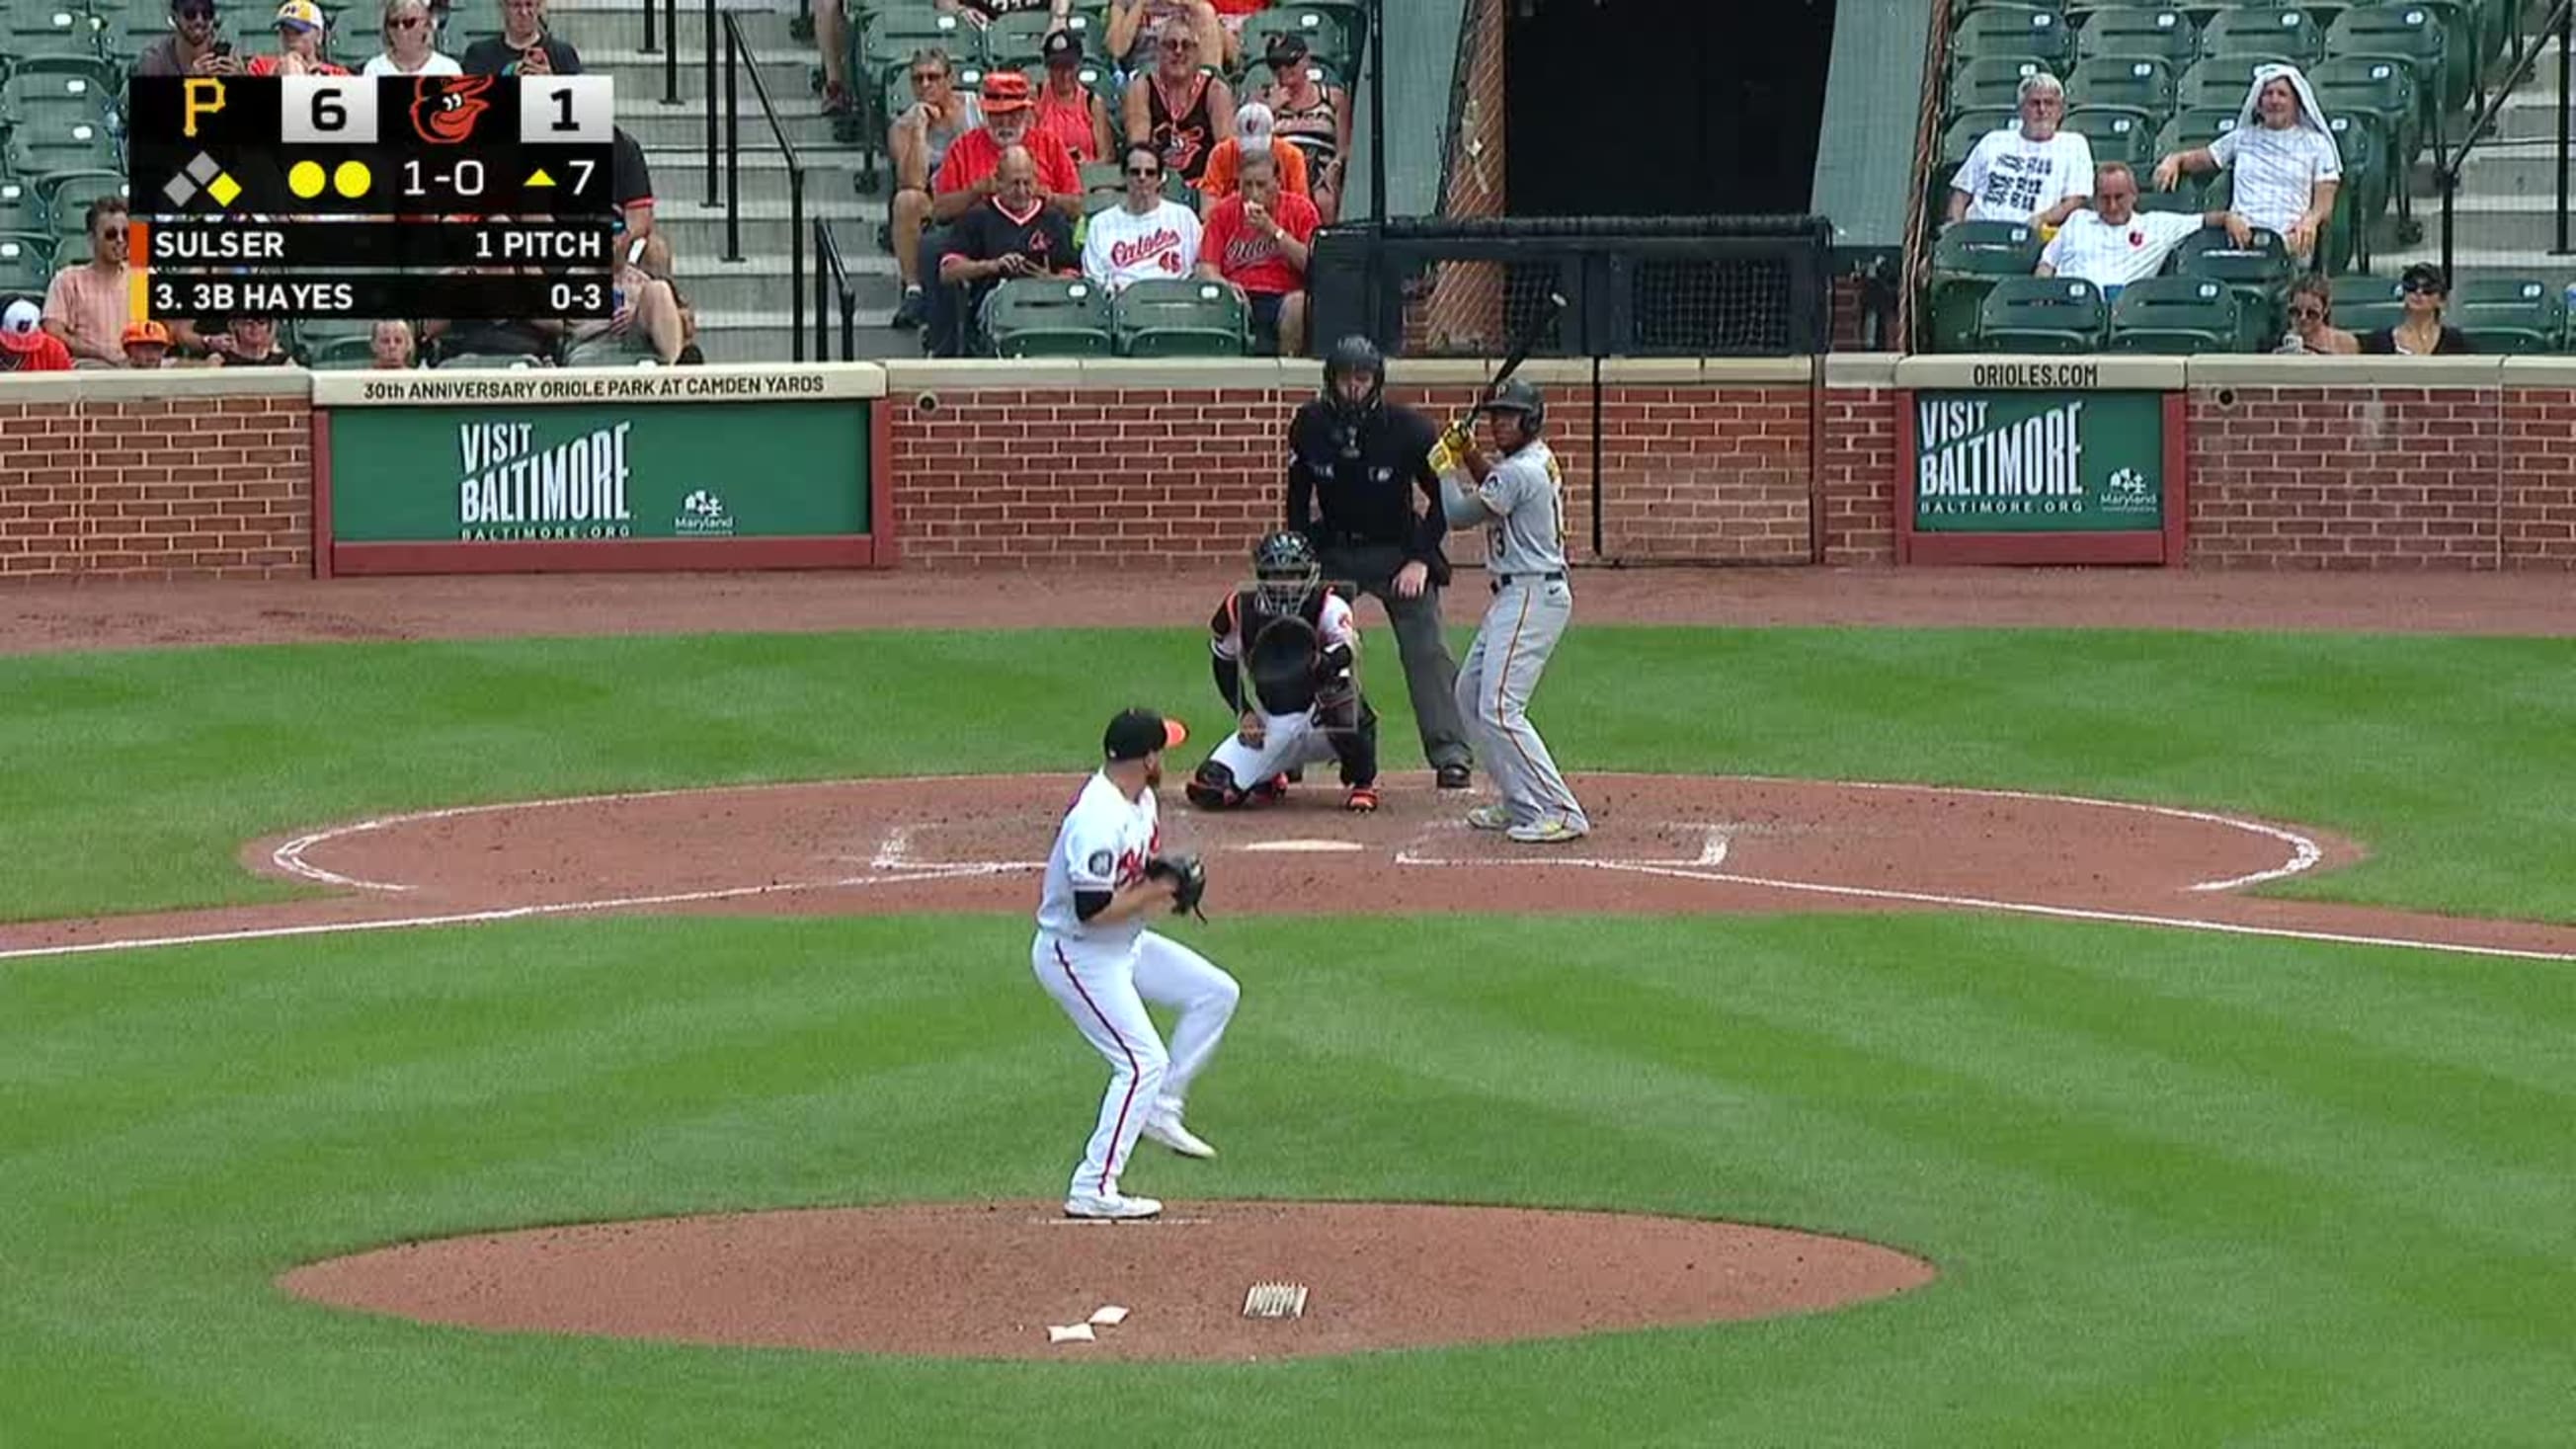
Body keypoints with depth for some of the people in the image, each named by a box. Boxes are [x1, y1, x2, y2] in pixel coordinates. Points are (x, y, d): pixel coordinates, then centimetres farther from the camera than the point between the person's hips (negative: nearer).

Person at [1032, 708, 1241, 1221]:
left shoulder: (1138, 798, 1)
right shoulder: (1099, 820, -30)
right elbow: (1093, 909, -33)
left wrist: (1171, 877, -2)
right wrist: (1155, 891, -21)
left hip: (1126, 944, 10)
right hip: (1077, 956, -10)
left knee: (1216, 992, 13)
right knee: (1143, 1062, -13)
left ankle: (1160, 1111, 18)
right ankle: (1093, 1191, -8)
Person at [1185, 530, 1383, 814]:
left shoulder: (1328, 607, -19)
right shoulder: (1240, 609, -8)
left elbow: (1347, 649, -38)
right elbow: (1224, 663, 9)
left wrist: (1322, 663, -60)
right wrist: (1245, 712, -3)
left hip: (1322, 726, -3)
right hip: (1271, 727, 3)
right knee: (1208, 792, -12)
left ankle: (1362, 784, -11)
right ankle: (1268, 778, 24)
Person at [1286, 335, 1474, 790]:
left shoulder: (1408, 428, -17)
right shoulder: (1309, 424, -8)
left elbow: (1444, 496, -8)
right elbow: (1299, 498, 6)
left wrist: (1421, 559, -16)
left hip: (1397, 551, -3)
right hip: (1333, 548, 3)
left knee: (1426, 651, -11)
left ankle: (1451, 754, -9)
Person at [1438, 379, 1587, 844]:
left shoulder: (1520, 472, -20)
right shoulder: (1536, 460, 11)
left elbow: (1459, 514, -13)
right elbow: (1495, 486, 30)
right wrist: (1470, 456, 13)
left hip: (1532, 596, -11)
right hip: (1515, 596, 11)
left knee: (1499, 709, -17)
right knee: (1471, 694, 20)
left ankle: (1560, 814, -19)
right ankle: (1520, 802, 24)